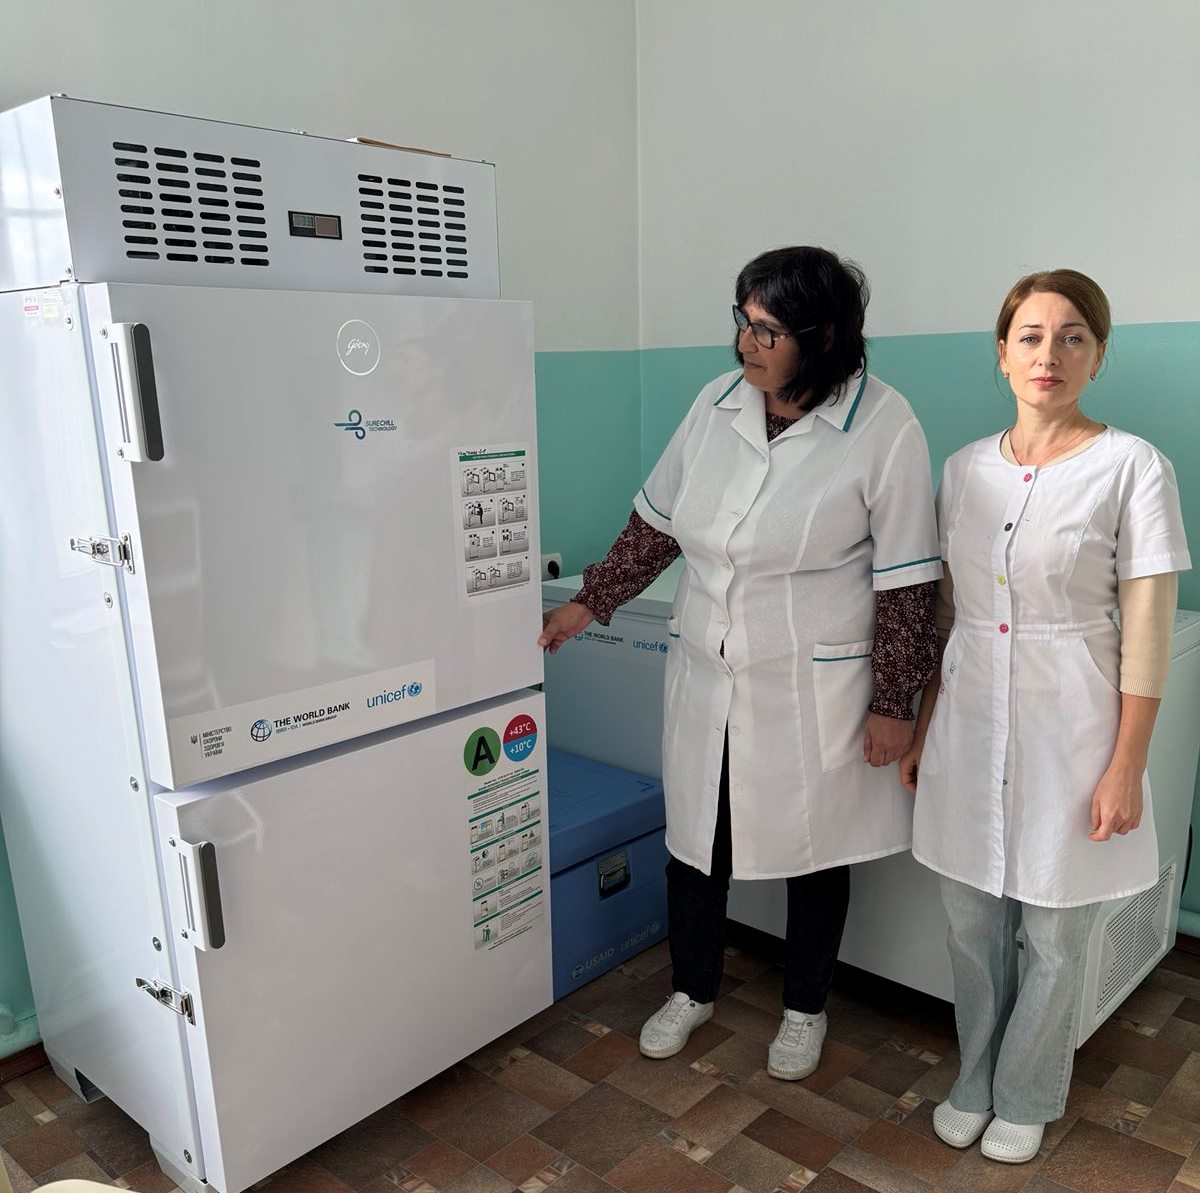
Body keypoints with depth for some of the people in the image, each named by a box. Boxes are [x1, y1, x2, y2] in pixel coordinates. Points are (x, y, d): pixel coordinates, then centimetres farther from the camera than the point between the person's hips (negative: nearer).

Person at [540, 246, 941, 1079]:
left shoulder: (883, 427, -15)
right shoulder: (719, 402, -2)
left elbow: (906, 581, -11)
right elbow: (657, 523, 8)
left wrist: (893, 702, -9)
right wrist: (589, 604, 9)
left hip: (815, 689, -4)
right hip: (706, 675, 4)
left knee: (813, 850, 14)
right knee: (694, 836, 16)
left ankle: (806, 1009, 41)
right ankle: (694, 990, 42)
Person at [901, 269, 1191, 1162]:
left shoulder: (1132, 468, -9)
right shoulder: (965, 469, 4)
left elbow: (1147, 635, -9)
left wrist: (1125, 768, -10)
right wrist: (921, 729, 10)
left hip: (1067, 727, -3)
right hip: (971, 721, 4)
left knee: (1054, 936, 12)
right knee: (972, 920, 16)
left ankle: (1025, 1100, 36)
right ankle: (976, 1082, 39)